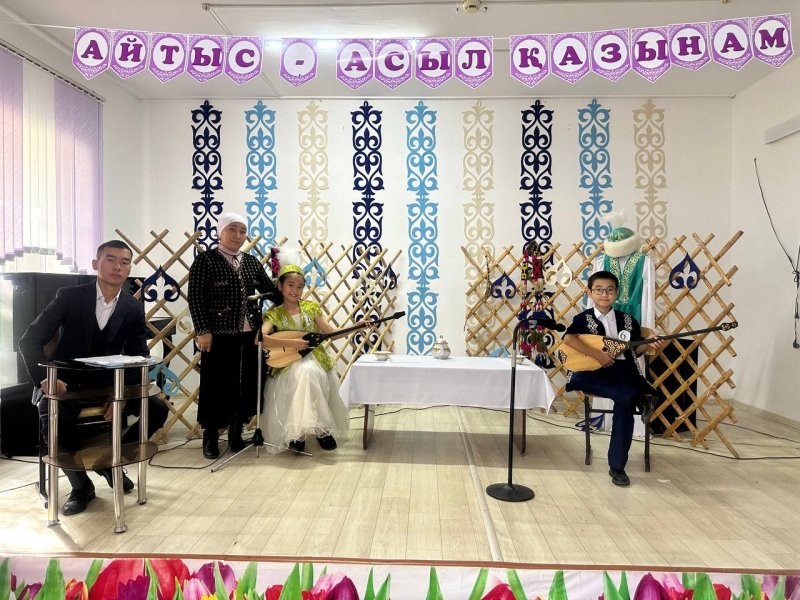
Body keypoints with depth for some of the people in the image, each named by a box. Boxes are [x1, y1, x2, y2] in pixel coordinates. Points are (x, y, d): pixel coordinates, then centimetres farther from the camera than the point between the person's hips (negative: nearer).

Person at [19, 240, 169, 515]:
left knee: (158, 409, -15)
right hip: (66, 384, -3)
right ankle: (81, 484, -4)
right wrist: (44, 378, -28)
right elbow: (30, 340, -11)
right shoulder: (70, 296, -10)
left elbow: (139, 358, -1)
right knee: (54, 420, -33)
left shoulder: (134, 308, -3)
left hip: (108, 384, 3)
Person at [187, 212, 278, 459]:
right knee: (217, 385, 2)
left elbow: (271, 290, 13)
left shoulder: (252, 262, 13)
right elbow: (195, 298, -8)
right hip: (219, 335, -5)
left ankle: (236, 433, 24)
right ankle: (211, 436, 18)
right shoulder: (205, 260, -3)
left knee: (245, 384, 8)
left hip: (248, 335, 5)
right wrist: (203, 331, -14)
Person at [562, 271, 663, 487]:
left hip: (623, 371, 1)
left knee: (624, 406, -27)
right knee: (576, 379, -34)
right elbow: (568, 339, -15)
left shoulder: (627, 320, 14)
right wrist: (597, 354, -20)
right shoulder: (583, 319, 3)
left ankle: (617, 467, -16)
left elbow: (634, 349, 21)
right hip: (595, 371, 0)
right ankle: (638, 397, -31)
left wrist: (649, 345, -2)